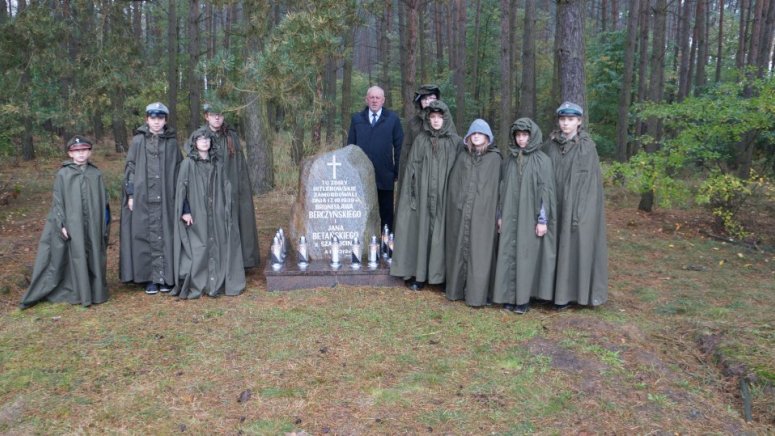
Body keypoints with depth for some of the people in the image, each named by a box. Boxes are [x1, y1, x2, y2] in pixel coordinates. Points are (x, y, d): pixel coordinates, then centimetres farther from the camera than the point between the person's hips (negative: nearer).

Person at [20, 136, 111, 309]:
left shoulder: (96, 174, 5)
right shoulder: (63, 174, 1)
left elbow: (103, 201, 8)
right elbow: (58, 201, 0)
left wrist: (104, 225, 5)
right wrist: (61, 224, -6)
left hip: (93, 225, 2)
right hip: (72, 225, -1)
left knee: (94, 256, 5)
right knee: (77, 257, 2)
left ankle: (96, 291, 16)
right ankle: (81, 293, 9)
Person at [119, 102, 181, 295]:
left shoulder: (172, 142, 7)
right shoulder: (138, 141, 5)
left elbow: (178, 170, 8)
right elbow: (130, 168, 4)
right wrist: (131, 194, -3)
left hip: (166, 198, 1)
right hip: (143, 198, 0)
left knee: (164, 237, 1)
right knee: (146, 236, 2)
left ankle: (165, 277, 9)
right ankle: (149, 277, 8)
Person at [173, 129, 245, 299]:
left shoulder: (216, 164, 11)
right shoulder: (188, 163, 0)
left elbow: (225, 187, 11)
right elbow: (182, 187, -4)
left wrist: (226, 209, 4)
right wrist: (185, 211, -12)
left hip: (215, 214, 4)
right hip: (196, 213, -4)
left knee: (216, 247, 3)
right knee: (197, 249, -3)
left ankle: (215, 284, 10)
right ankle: (193, 286, 5)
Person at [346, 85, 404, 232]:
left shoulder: (392, 119, 4)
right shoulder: (357, 118, 9)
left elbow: (399, 146, 3)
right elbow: (350, 145, 9)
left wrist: (398, 171, -3)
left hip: (385, 176, -1)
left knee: (387, 214, 6)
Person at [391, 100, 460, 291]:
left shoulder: (456, 142, 3)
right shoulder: (421, 140, 5)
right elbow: (412, 169, 3)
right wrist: (413, 196, -5)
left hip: (445, 196, 0)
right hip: (424, 195, 1)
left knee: (442, 233, 2)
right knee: (421, 230, 2)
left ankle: (440, 274, 11)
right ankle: (418, 273, 10)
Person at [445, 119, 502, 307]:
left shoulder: (494, 158, 4)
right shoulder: (462, 155, 12)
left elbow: (497, 186, 1)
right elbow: (453, 182, 11)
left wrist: (497, 213, -4)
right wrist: (456, 204, 1)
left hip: (483, 213, -3)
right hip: (460, 212, 3)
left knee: (479, 252, -2)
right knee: (459, 248, 6)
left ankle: (477, 294, 4)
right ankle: (457, 289, 17)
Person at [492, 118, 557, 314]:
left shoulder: (542, 160, -4)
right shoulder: (509, 160, 8)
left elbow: (546, 191, -7)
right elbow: (503, 190, 10)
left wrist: (543, 220, -11)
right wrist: (500, 216, 8)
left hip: (530, 217, -4)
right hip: (510, 216, 4)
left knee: (526, 254, 1)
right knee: (509, 254, 4)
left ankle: (523, 298, 10)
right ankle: (509, 295, 13)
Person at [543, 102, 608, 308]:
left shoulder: (587, 147, -5)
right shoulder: (551, 145, 6)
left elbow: (589, 180, -8)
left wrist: (579, 212, -15)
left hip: (579, 206, -4)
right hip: (555, 206, 4)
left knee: (575, 247, 0)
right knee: (555, 247, 7)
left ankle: (568, 294, 9)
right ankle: (555, 290, 17)